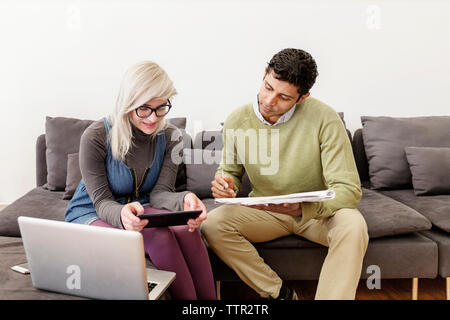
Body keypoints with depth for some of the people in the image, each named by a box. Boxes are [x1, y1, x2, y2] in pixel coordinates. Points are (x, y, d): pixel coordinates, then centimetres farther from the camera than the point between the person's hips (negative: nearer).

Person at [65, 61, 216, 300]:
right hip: (92, 215, -3)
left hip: (139, 211, 3)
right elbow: (102, 202, -18)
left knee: (186, 229, -30)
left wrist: (184, 200, -37)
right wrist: (121, 215, -43)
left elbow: (159, 192, -12)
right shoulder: (95, 137, -18)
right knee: (158, 237, -33)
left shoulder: (169, 137, -7)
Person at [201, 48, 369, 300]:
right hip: (264, 213, 3)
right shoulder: (237, 120, -9)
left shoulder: (324, 119, -19)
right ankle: (281, 294, -10)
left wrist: (302, 207, -39)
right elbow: (231, 171, 7)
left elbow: (349, 189, -21)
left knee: (353, 224, -33)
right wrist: (226, 184, -19)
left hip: (316, 212, -2)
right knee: (213, 223, -23)